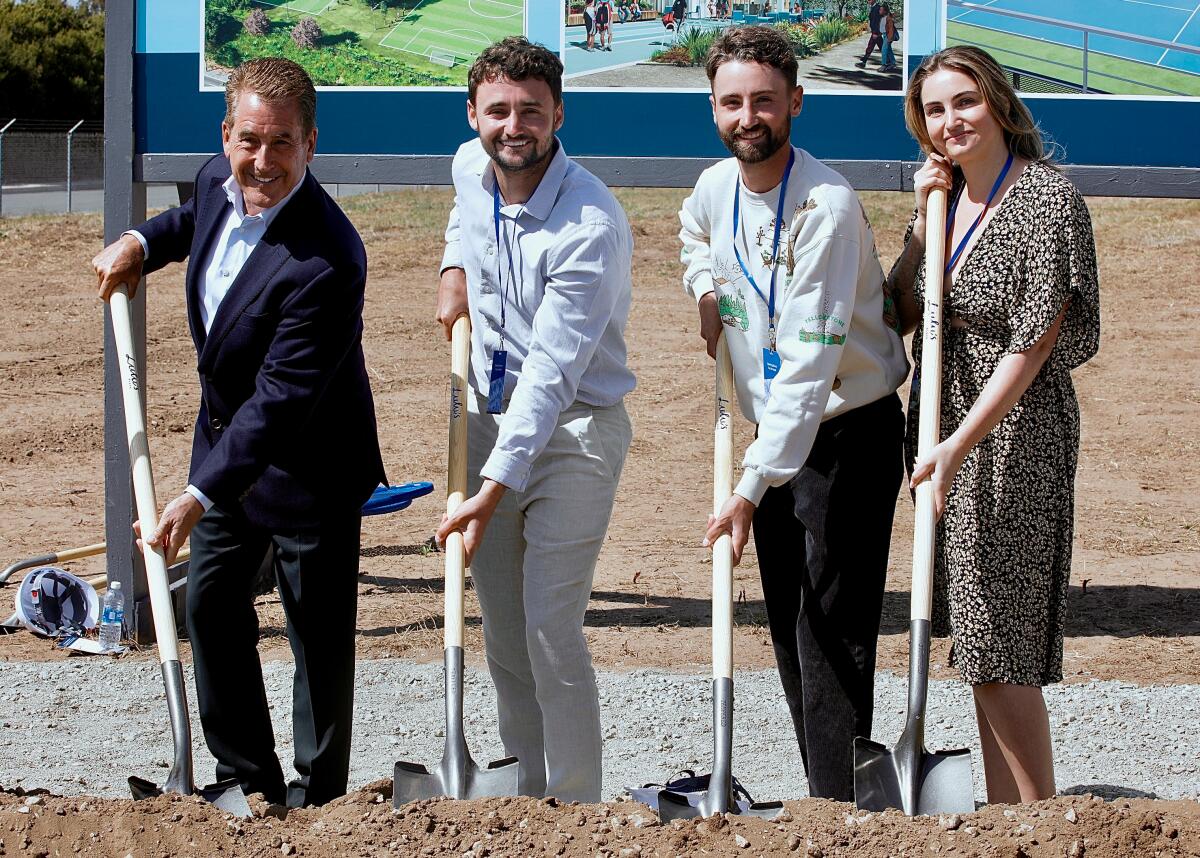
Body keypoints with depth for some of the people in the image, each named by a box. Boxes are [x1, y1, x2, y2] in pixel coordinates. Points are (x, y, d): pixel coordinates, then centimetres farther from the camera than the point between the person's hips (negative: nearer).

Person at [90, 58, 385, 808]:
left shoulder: (326, 261, -34)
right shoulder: (218, 182, -8)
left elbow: (280, 401, -33)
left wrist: (203, 495, -34)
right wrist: (144, 242, 6)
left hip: (307, 468, -9)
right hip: (227, 440, 9)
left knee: (318, 637, 4)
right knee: (211, 607, 18)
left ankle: (319, 796, 19)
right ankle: (249, 778, 32)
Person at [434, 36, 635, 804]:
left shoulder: (592, 226, -24)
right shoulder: (470, 168, 0)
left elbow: (551, 371, -28)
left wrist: (494, 490, -33)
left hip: (573, 431, -7)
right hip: (489, 416, 7)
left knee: (552, 632, -12)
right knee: (502, 632, 11)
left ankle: (575, 804, -3)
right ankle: (529, 788, 22)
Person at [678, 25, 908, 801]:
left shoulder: (826, 205, -24)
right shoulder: (717, 186, 2)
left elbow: (810, 362, -28)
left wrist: (752, 487, -31)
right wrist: (707, 293, 9)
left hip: (849, 435, -8)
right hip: (778, 429, 8)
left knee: (832, 634, -12)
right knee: (789, 627, 12)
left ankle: (839, 804, -11)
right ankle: (824, 791, 21)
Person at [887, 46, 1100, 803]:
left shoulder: (1047, 200, -14)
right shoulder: (945, 198, 10)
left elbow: (1032, 344, -18)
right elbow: (902, 315, 8)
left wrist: (961, 444, -23)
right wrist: (924, 220, -2)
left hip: (1013, 434, -8)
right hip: (944, 430, 8)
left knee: (1001, 645, -7)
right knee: (978, 636, 12)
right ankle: (1004, 809, 19)